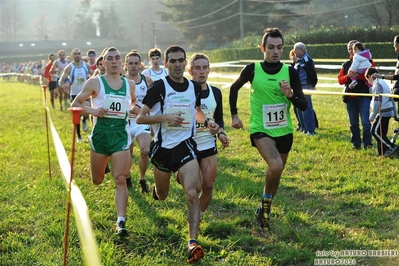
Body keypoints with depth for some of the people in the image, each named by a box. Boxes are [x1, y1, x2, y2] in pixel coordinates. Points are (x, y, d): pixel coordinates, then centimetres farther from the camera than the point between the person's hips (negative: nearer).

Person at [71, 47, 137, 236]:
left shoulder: (130, 84, 8)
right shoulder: (95, 83, -2)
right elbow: (75, 104, 1)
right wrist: (92, 110, -16)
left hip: (121, 134, 1)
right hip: (100, 133, 0)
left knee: (120, 179, -11)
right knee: (97, 181, 14)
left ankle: (121, 221, -12)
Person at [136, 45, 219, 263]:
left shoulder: (194, 87, 2)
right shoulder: (158, 87, -10)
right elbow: (140, 118, -9)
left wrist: (207, 122, 1)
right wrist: (165, 117, -24)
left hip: (186, 146, 1)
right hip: (163, 147, -1)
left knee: (192, 193, -19)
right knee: (162, 196, 18)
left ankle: (193, 242, -17)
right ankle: (156, 188, 57)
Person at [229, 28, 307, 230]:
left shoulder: (290, 72, -4)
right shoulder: (252, 69, -7)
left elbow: (303, 105, -4)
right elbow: (234, 88, 12)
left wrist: (290, 95, -23)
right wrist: (234, 115, 10)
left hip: (284, 130, 3)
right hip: (260, 129, -3)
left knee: (276, 172, 15)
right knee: (276, 166, -27)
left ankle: (265, 211, 39)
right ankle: (265, 202, -1)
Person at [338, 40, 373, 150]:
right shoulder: (346, 64, 15)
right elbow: (340, 80, 9)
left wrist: (358, 75, -20)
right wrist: (348, 76, -11)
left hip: (363, 96, -4)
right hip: (350, 97, 4)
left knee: (365, 121, -10)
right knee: (353, 123, 9)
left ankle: (367, 143, -3)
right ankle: (356, 144, 18)